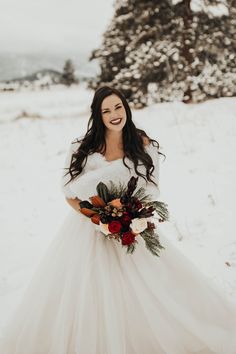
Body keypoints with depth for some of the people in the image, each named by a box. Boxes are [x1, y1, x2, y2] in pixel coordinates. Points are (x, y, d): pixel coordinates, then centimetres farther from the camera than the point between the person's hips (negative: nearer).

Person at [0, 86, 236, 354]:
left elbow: (151, 189, 2)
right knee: (81, 298, -2)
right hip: (88, 227, 0)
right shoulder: (82, 147, -3)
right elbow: (70, 193, -1)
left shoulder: (143, 144, -2)